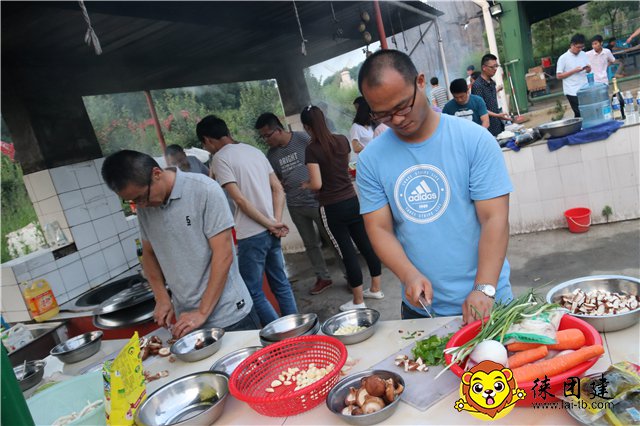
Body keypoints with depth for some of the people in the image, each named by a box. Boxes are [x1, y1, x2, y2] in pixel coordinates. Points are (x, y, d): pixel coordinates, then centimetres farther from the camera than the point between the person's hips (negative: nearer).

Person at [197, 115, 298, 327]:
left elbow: (240, 200, -15)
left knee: (254, 293, 5)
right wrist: (276, 222, 1)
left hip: (251, 235, -7)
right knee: (281, 284, 17)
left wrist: (271, 224, -9)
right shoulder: (254, 150, 14)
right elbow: (278, 189, 9)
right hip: (271, 231, 7)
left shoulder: (220, 158, -8)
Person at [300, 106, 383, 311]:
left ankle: (358, 300, 15)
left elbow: (317, 184, -18)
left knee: (347, 250, 3)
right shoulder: (342, 140, 2)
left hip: (333, 207, -5)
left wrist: (305, 184, 2)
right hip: (352, 200, 5)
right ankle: (376, 288, 29)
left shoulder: (312, 149, -16)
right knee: (366, 244, 14)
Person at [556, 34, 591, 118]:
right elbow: (558, 76, -8)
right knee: (579, 114, -6)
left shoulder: (584, 55, 9)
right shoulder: (563, 58, -7)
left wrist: (588, 68, -7)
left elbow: (589, 70, 17)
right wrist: (574, 71, -16)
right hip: (573, 92, -5)